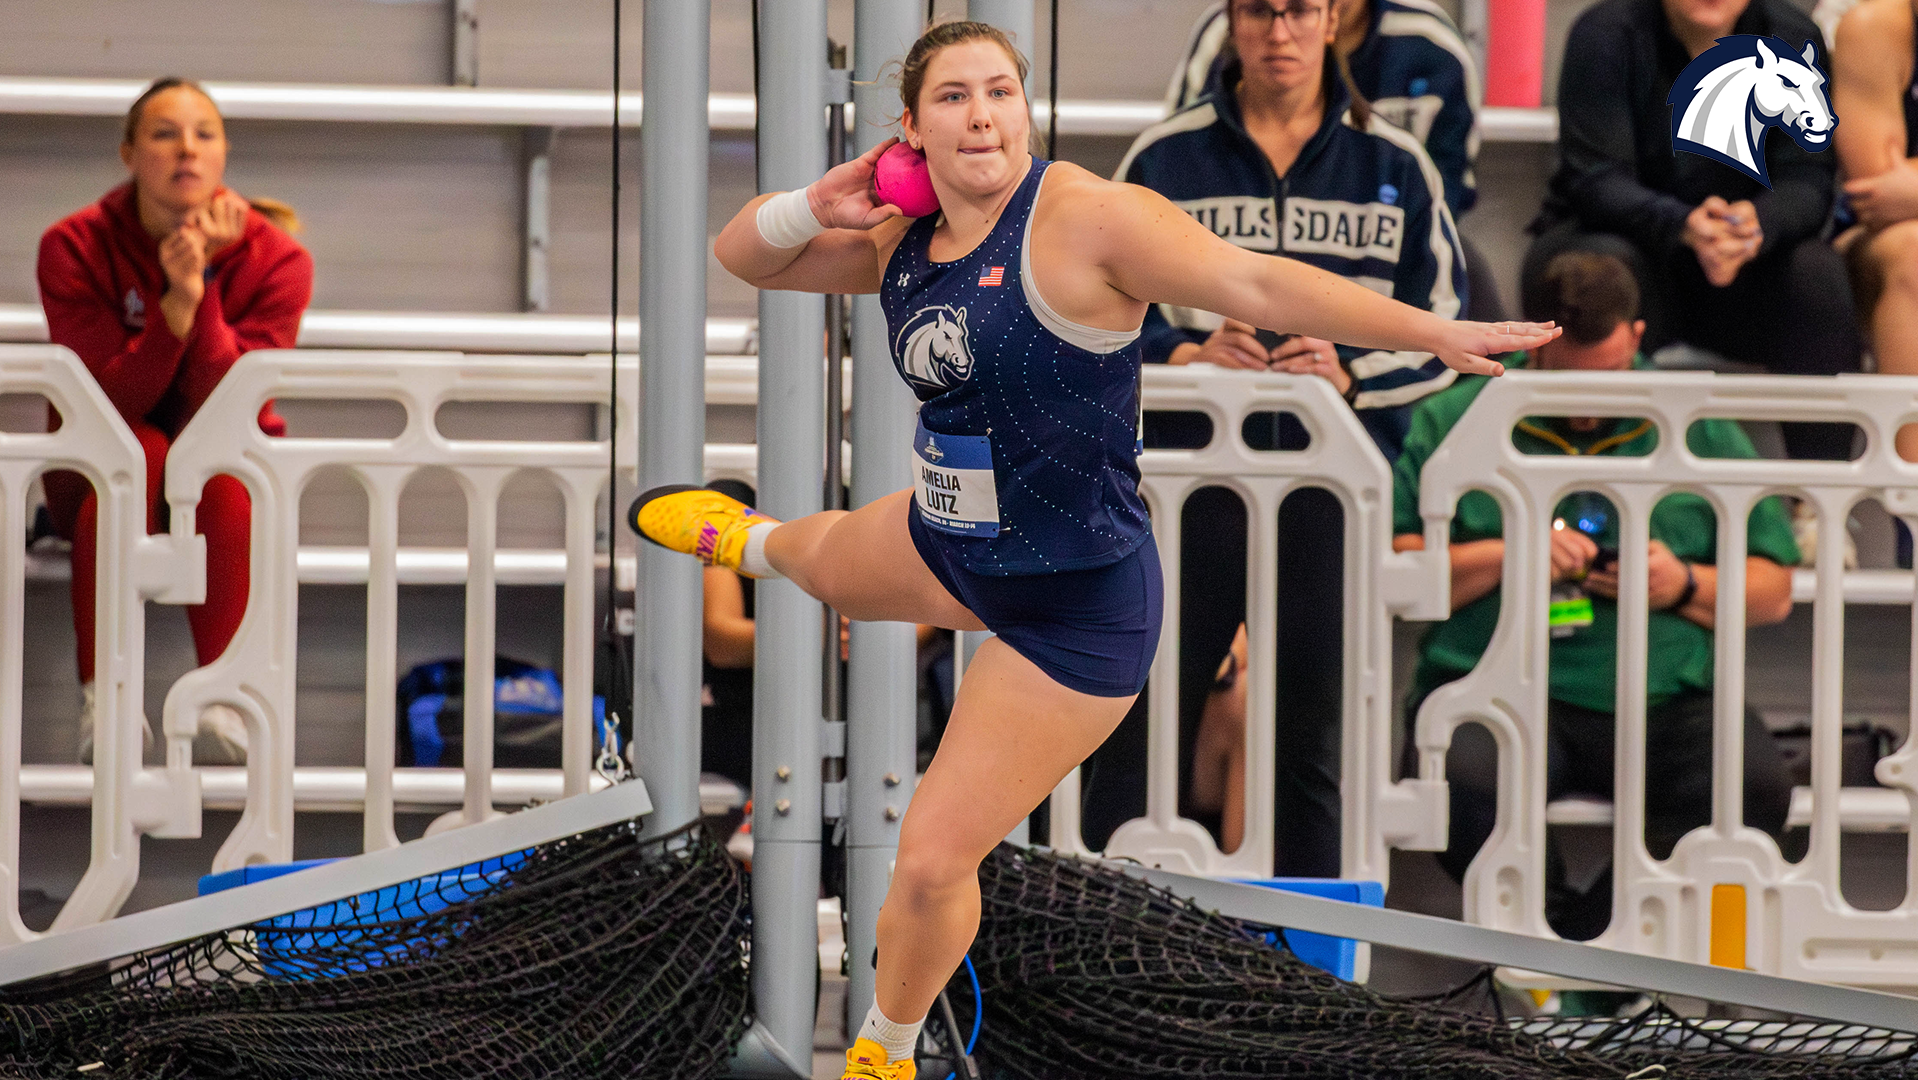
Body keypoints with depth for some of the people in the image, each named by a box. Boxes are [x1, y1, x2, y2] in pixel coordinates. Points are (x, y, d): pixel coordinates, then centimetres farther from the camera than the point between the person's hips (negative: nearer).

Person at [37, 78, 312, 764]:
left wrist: (201, 287, -29)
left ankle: (220, 698, -32)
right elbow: (107, 400, -21)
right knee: (139, 450, -35)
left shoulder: (274, 257, -10)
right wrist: (176, 304, -34)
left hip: (229, 466, 1)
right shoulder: (76, 247, -12)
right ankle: (102, 694, -33)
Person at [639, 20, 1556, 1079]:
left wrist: (1436, 332, -42)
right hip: (946, 545, 8)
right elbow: (745, 255, 10)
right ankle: (750, 540, 81)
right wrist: (819, 205, -12)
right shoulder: (898, 240, -3)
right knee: (828, 562, 40)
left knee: (932, 862, -1)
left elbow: (1254, 282, -33)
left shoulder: (1082, 217, -26)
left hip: (1073, 612, -8)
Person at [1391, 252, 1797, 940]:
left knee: (1757, 784, -29)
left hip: (1663, 699, 2)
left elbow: (1772, 592, 17)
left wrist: (1685, 586, -3)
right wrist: (1506, 555, -9)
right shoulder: (1455, 421, 10)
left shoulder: (1700, 430, 16)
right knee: (1469, 780, -36)